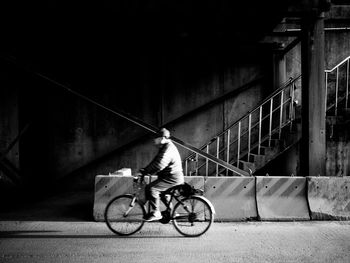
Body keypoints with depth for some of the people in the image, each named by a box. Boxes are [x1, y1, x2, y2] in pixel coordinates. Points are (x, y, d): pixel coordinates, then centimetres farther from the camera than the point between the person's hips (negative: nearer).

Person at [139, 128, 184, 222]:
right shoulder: (164, 147, 16)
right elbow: (155, 162, 20)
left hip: (172, 178, -11)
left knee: (151, 188, -19)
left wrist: (146, 171, -22)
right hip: (171, 176, 11)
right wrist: (145, 170, 10)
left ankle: (155, 213, -12)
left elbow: (159, 165, -29)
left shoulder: (168, 149, -19)